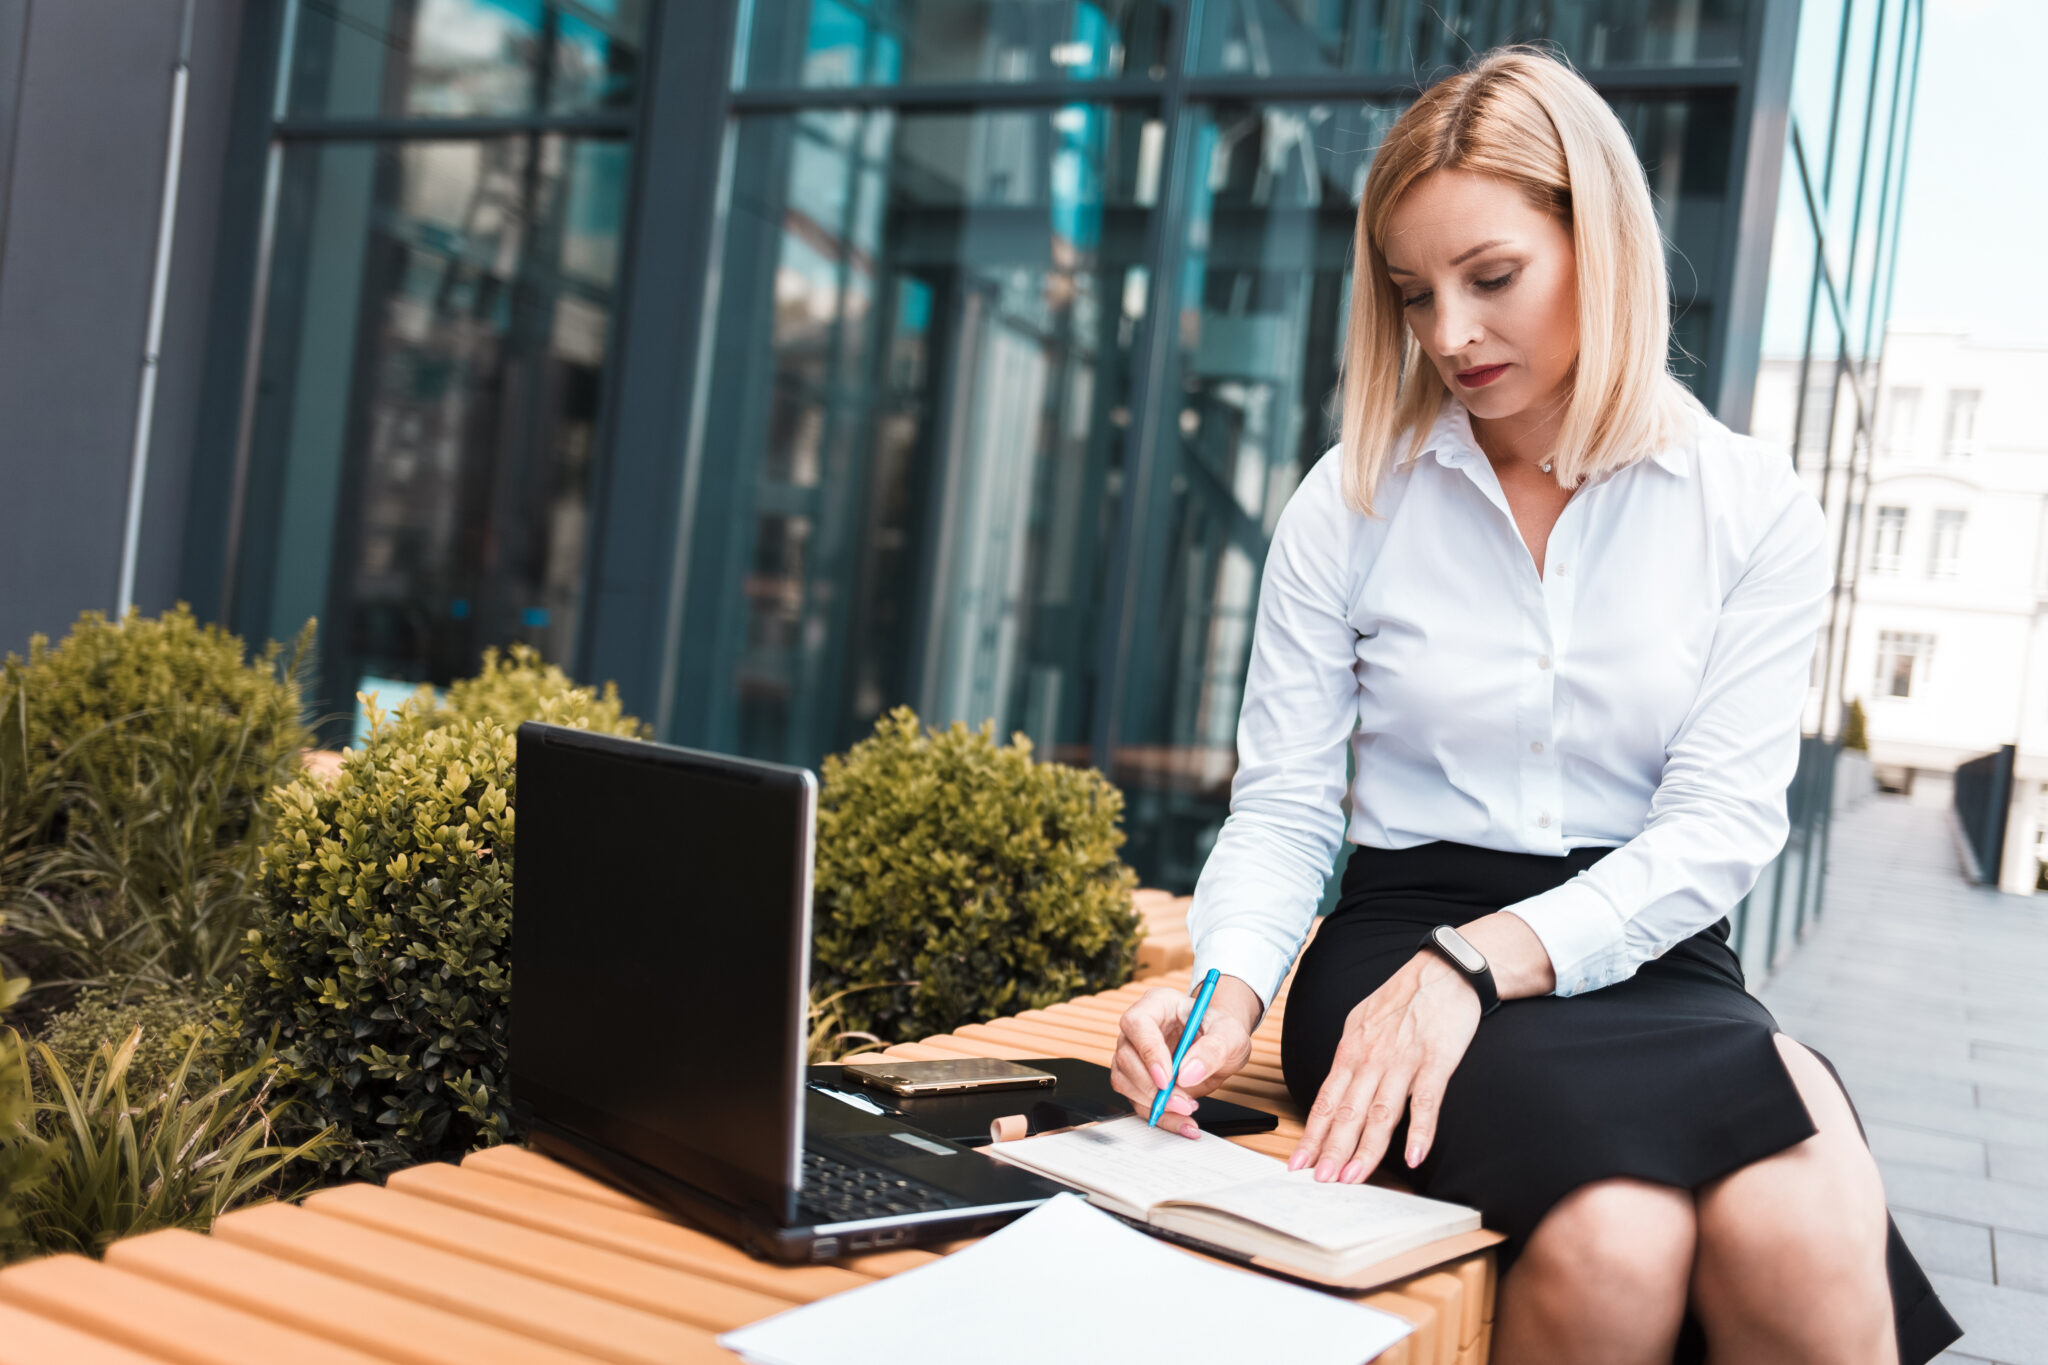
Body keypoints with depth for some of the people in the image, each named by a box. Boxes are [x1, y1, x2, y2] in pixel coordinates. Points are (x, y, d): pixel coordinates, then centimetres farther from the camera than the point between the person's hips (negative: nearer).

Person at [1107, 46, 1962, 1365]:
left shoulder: (1758, 511, 4)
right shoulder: (1353, 501, 4)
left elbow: (1723, 823, -5)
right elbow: (1283, 806, 3)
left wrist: (1482, 958, -20)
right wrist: (1230, 988, -17)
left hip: (1649, 957, 1)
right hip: (1404, 938, 0)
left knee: (1800, 1244, -33)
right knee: (1612, 1236, -31)